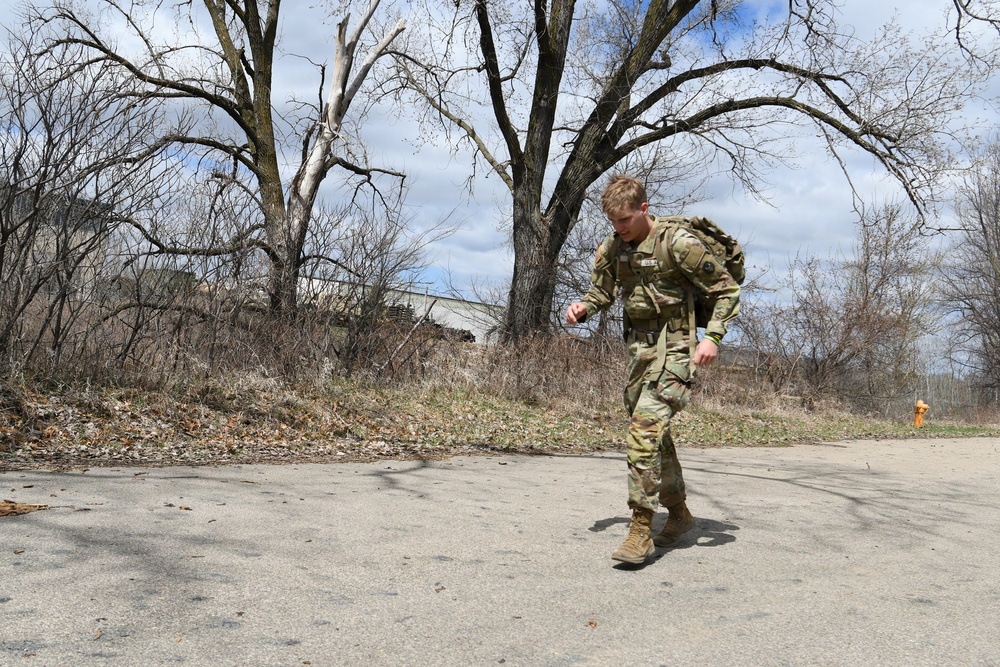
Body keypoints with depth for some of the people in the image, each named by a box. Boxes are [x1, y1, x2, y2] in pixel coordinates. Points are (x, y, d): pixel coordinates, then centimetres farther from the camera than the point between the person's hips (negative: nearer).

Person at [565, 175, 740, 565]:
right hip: (638, 350, 7)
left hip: (673, 349, -7)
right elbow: (601, 291, 19)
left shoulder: (677, 243, -14)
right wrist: (583, 308, -4)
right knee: (654, 435, 15)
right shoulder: (612, 247, 5)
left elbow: (727, 290, -7)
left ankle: (641, 531, -13)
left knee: (643, 431, -19)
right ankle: (679, 514, 33)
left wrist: (713, 337, -19)